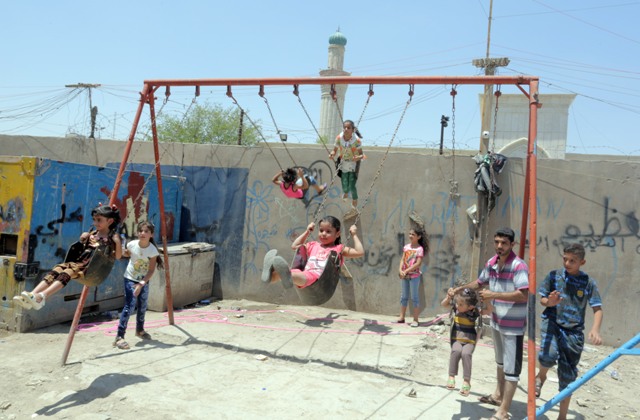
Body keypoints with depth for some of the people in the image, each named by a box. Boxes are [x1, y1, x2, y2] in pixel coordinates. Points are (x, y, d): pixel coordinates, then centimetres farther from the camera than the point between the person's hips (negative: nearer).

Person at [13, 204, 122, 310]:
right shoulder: (91, 234, 22)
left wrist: (118, 242, -9)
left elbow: (117, 256, 0)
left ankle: (41, 296, -52)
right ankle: (32, 295, -36)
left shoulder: (111, 237, 3)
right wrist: (82, 240, 22)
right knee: (56, 270, -21)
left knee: (66, 273, -33)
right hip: (78, 262, 7)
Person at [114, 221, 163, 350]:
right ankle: (119, 337, -10)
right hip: (130, 279, -1)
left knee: (143, 306, 14)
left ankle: (140, 330, 40)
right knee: (129, 306, -14)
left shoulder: (153, 250, -21)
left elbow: (151, 271, -18)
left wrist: (141, 284, -26)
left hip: (144, 281, 2)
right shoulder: (132, 244, -18)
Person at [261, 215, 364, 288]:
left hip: (320, 277, -5)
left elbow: (360, 252, 10)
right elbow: (295, 246, 40)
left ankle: (289, 277, -72)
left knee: (305, 277, -40)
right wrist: (307, 232, 38)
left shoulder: (339, 249, 19)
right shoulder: (313, 245, 32)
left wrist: (354, 235, 14)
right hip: (305, 274, 6)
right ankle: (273, 273, -59)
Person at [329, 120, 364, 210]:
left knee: (352, 186, -8)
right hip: (343, 163, 2)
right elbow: (335, 150, -8)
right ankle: (345, 192, 46)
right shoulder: (339, 138, -18)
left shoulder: (357, 140, -24)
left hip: (354, 164, -2)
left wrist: (358, 157, -39)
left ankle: (355, 200, 25)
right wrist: (332, 154, -30)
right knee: (345, 185, 5)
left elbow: (361, 154, -16)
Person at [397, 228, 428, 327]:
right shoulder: (406, 247, 6)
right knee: (404, 296, 11)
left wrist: (406, 271, -19)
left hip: (414, 275, -5)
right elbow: (402, 260, 3)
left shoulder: (420, 249, -9)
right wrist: (400, 270, -13)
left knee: (414, 297, 0)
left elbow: (418, 264, -16)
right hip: (405, 275, 5)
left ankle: (415, 320, 6)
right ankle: (401, 318, 18)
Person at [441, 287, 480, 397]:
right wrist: (448, 297, -17)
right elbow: (444, 304, 3)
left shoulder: (474, 312, -15)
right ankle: (451, 377, -16)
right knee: (456, 351, -29)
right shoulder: (455, 307, -6)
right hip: (456, 338, 2)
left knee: (466, 354, -30)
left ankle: (466, 381, -16)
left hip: (470, 340, -2)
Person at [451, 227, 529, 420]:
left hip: (513, 325, -8)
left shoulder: (518, 266, -23)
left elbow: (524, 295, -31)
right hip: (496, 321, 8)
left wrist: (493, 295, -30)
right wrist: (460, 288, 3)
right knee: (500, 361, 25)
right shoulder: (491, 263, 1)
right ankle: (498, 395, 43)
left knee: (511, 368, 0)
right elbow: (480, 282, 17)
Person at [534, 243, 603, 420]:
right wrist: (549, 302, -18)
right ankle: (541, 376, 5)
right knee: (548, 355, -31)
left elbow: (598, 309, -3)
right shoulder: (554, 276, -1)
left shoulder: (588, 282, -3)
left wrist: (595, 329, -22)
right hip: (552, 322, -1)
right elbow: (542, 299, 7)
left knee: (568, 375, 7)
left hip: (573, 331, 1)